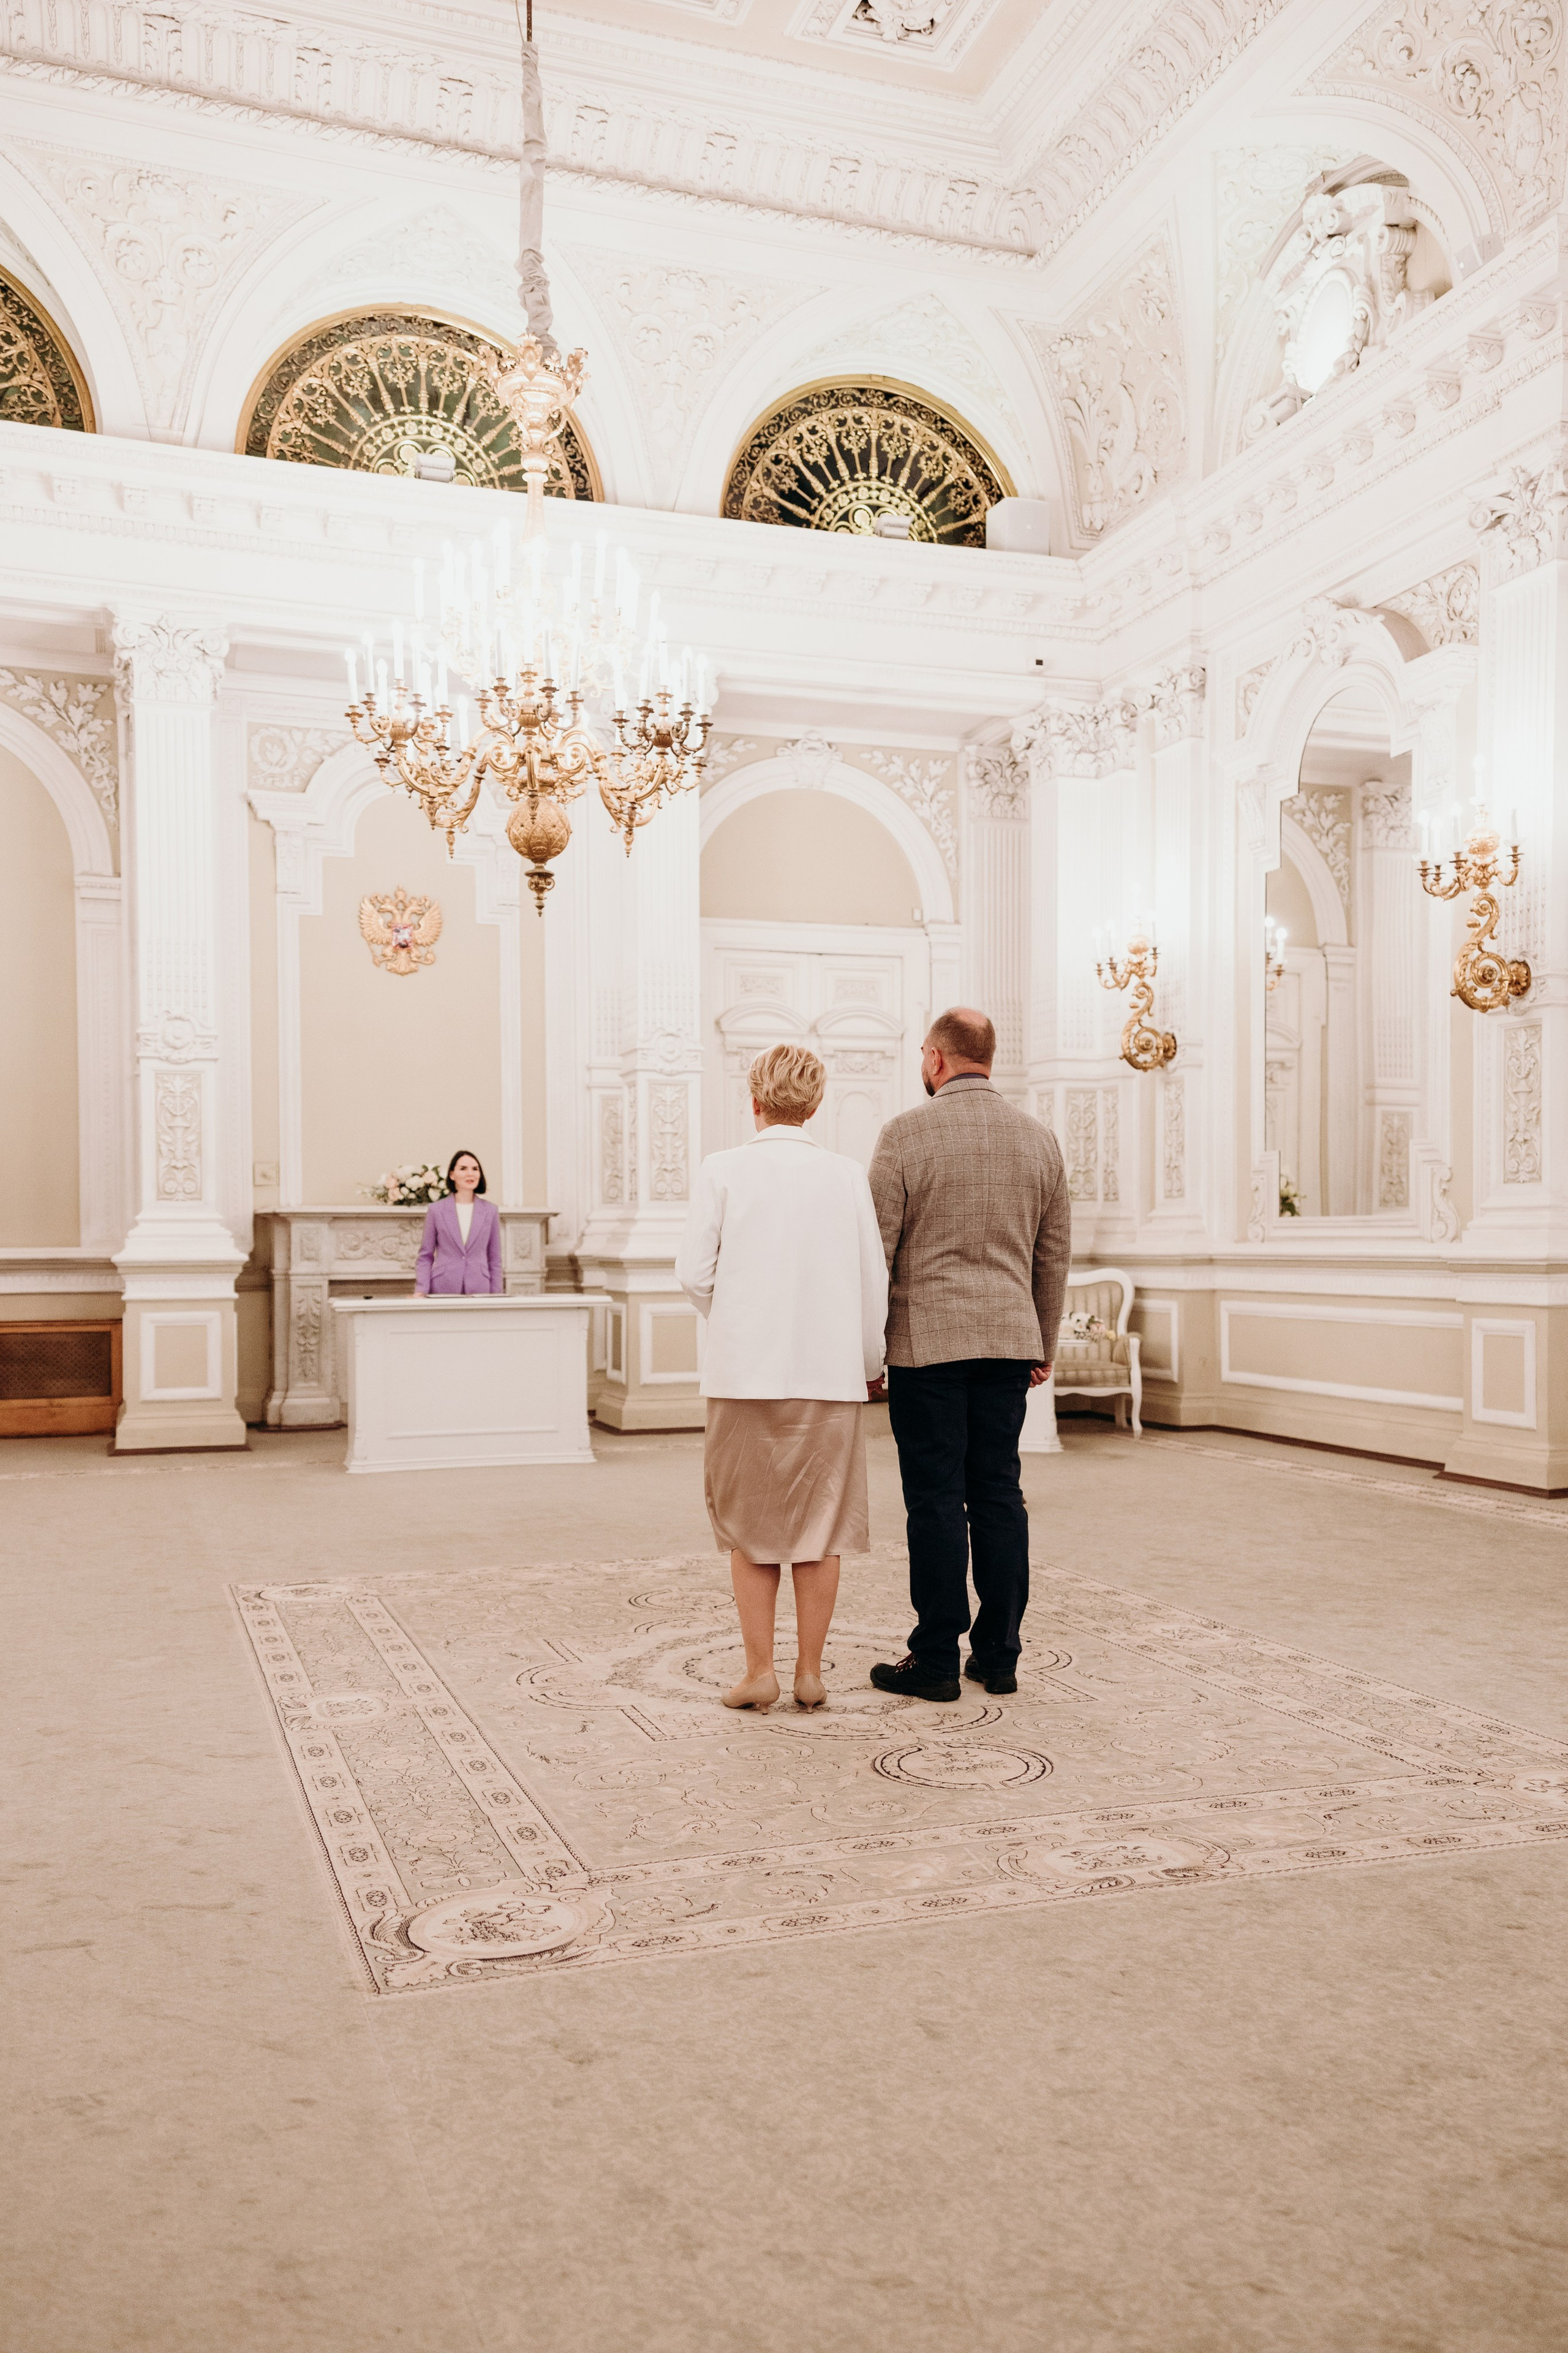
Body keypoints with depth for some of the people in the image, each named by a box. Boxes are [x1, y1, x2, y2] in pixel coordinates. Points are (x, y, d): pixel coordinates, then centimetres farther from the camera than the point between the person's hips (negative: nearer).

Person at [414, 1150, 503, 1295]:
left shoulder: (490, 1211, 8)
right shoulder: (436, 1210, 4)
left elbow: (494, 1260, 10)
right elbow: (425, 1257, 6)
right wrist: (421, 1291, -6)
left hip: (479, 1289, 1)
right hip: (443, 1289, -1)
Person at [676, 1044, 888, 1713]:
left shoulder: (723, 1170, -3)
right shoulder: (847, 1175, 1)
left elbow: (694, 1273, -4)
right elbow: (873, 1280, 2)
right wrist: (869, 1364, 15)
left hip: (744, 1373, -1)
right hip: (829, 1371, 1)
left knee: (750, 1529, 11)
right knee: (820, 1529, 11)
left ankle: (759, 1671, 10)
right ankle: (810, 1672, 15)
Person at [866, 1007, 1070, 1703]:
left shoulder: (905, 1135, -7)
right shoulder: (1039, 1139, 8)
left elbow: (876, 1250, -7)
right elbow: (1055, 1254, 12)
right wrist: (1043, 1346, 21)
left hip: (926, 1339, -4)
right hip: (1009, 1338, 5)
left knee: (936, 1498, 0)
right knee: (999, 1493, 10)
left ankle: (937, 1660, 7)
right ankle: (999, 1654, 16)